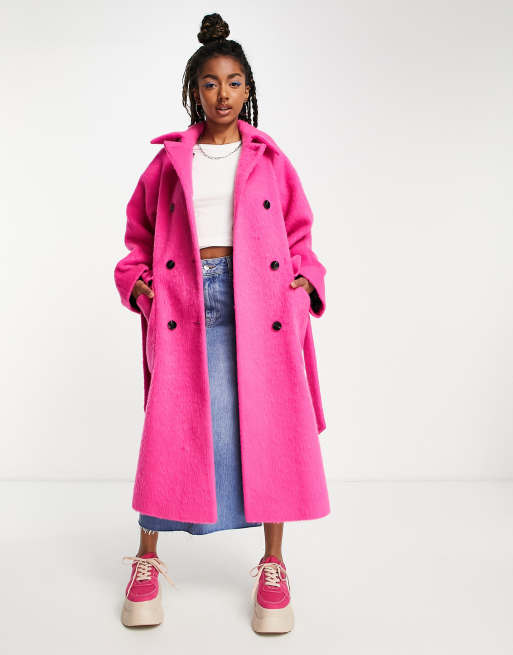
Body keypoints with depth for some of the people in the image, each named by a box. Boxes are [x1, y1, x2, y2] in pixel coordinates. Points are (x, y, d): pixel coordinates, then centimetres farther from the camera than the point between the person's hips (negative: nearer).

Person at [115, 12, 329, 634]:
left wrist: (306, 278, -3)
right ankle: (147, 560, 16)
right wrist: (136, 278, -1)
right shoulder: (171, 159, 13)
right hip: (185, 301, 0)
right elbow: (141, 234, 16)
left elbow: (298, 236, 14)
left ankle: (272, 565, 13)